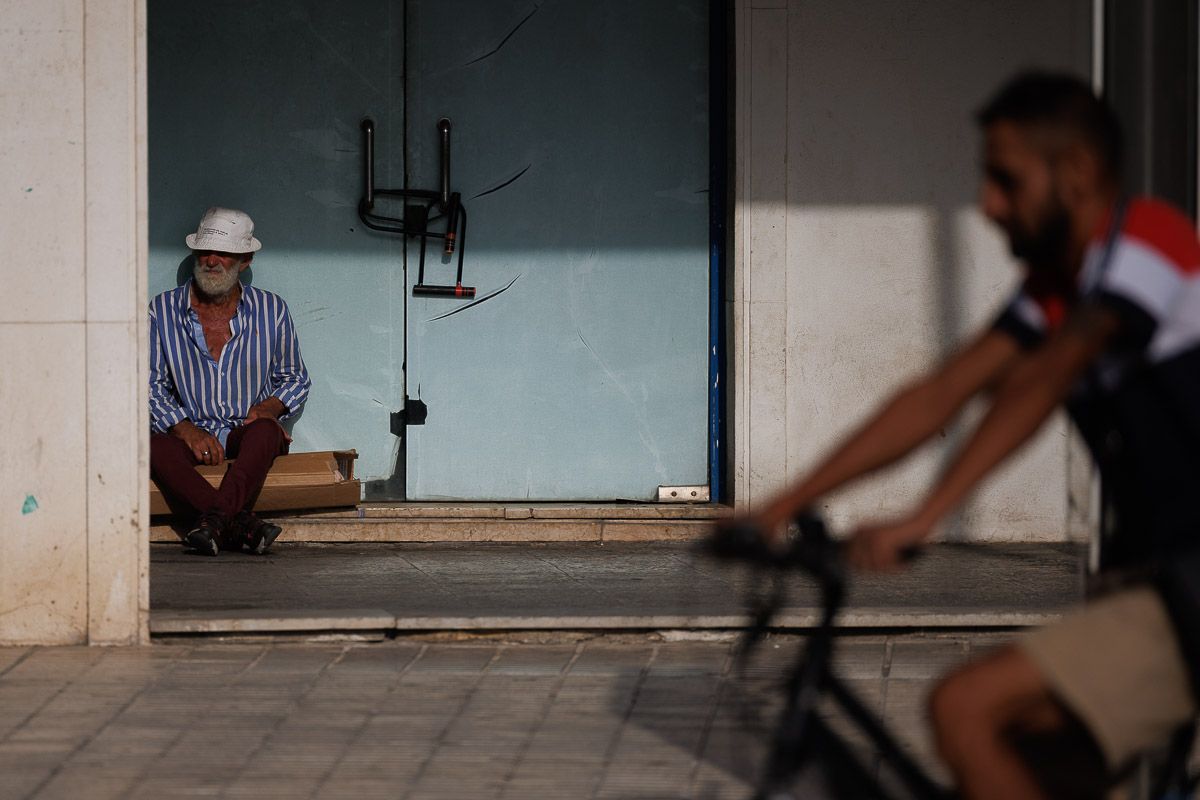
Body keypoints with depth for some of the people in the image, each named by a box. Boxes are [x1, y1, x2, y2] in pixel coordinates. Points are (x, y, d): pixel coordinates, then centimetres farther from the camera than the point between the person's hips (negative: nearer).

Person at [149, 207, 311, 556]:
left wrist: (270, 407, -5)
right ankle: (240, 523, -49)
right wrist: (186, 429, -13)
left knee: (264, 431, -37)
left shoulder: (271, 311, 8)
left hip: (246, 433, 0)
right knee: (153, 447, -35)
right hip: (188, 433, 0)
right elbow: (152, 385, 4)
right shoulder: (163, 311, 6)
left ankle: (215, 519, -52)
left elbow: (296, 379, 18)